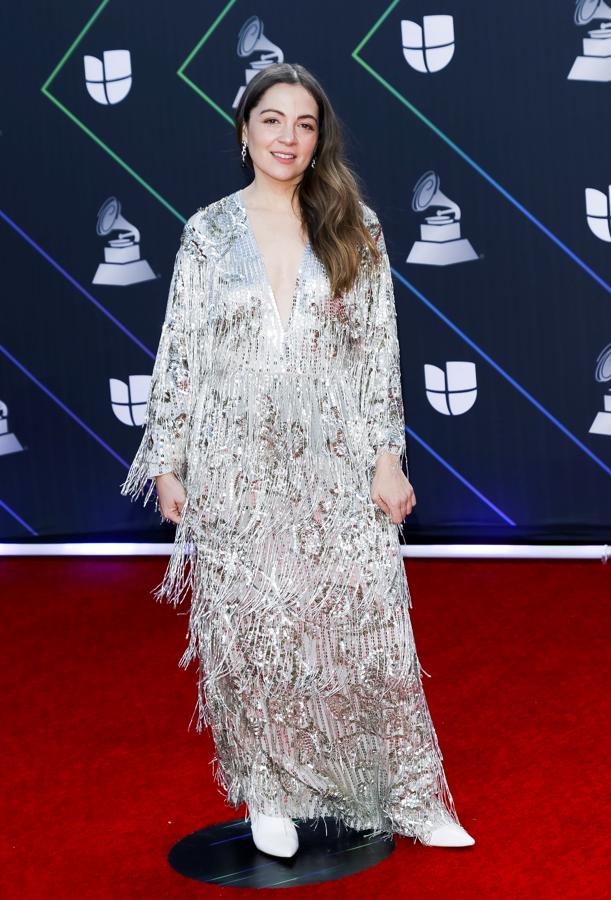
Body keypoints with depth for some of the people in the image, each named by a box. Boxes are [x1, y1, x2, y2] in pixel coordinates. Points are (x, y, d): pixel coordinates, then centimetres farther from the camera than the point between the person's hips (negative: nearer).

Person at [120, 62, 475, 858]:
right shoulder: (207, 233, 3)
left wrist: (388, 456, -4)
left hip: (338, 466, 0)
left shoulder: (354, 228, 4)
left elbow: (380, 350, 2)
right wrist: (167, 463, 1)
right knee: (249, 634, 5)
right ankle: (270, 794, 21)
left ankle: (411, 799, 13)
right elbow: (179, 354, 4)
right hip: (237, 468, 0)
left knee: (368, 628, 1)